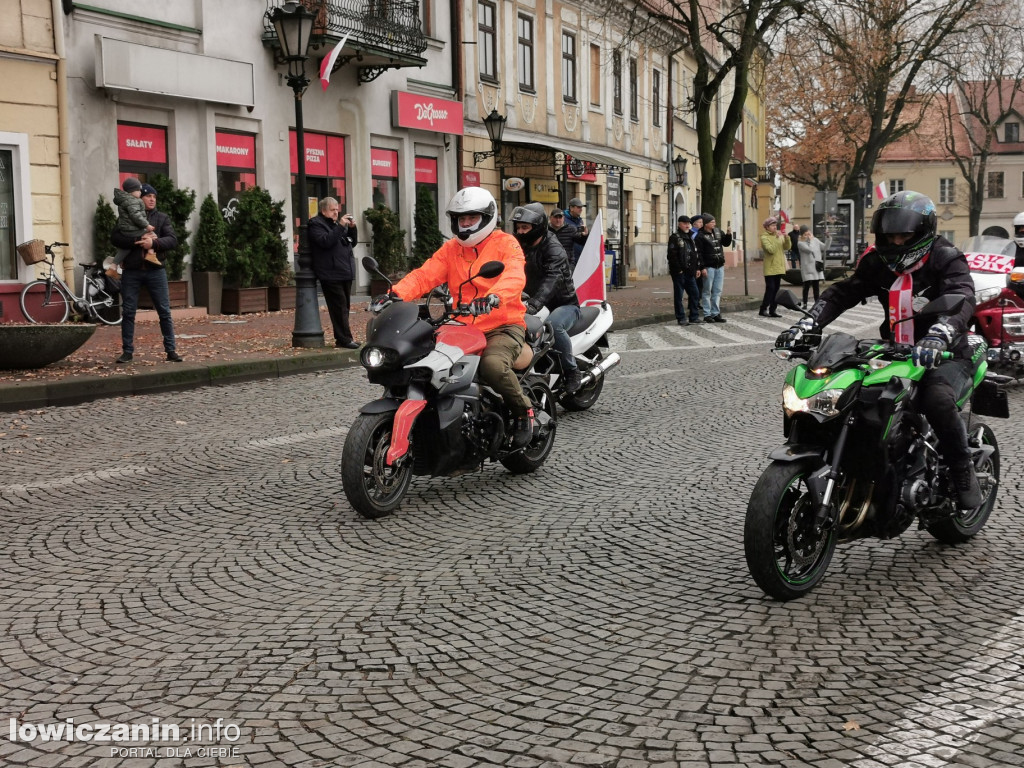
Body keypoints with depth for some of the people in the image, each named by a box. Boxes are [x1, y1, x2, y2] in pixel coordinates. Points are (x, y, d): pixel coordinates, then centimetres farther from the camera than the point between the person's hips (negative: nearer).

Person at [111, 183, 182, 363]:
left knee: (165, 312, 0)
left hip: (155, 270, 0)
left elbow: (173, 240, -3)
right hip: (131, 271, 0)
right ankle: (127, 351, 11)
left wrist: (153, 243, -20)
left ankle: (171, 350, 6)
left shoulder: (162, 218, 10)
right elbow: (115, 238, -6)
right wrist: (138, 241, -19)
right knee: (128, 313, 3)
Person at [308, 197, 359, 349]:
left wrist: (352, 228, 4)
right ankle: (345, 339, -10)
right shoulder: (316, 224, -3)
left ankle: (343, 338, 12)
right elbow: (325, 241, -20)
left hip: (345, 273, 8)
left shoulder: (338, 223, 22)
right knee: (339, 307, -10)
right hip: (331, 274, -8)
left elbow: (353, 242, 21)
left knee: (344, 307, 8)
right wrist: (340, 227, -22)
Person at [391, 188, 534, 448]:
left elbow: (514, 277, -21)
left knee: (492, 364, -35)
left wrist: (493, 297, -43)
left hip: (503, 326, -5)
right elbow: (424, 275, 0)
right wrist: (397, 292, -21)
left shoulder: (506, 244, -1)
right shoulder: (451, 249, 15)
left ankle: (523, 410, -8)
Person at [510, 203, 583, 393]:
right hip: (538, 304, 7)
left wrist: (533, 305, -52)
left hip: (564, 304, -7)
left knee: (553, 325, -38)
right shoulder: (520, 247, 7)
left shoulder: (553, 249, -18)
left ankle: (572, 372, -20)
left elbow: (552, 279, -36)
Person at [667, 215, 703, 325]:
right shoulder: (674, 238, -6)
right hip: (679, 272, -7)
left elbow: (695, 254, 22)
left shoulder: (690, 237, 18)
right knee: (678, 295, -1)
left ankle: (694, 316, 15)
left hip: (690, 272, 8)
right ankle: (681, 318, 4)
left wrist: (697, 268, 13)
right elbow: (672, 256, -14)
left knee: (695, 293, 7)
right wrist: (679, 269, -17)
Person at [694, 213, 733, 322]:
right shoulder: (700, 236, -9)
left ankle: (715, 313, 15)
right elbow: (699, 253, -13)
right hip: (709, 267, -6)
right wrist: (702, 267, -18)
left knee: (717, 291, 9)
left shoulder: (718, 231, 11)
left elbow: (726, 244, 18)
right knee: (707, 291, 0)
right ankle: (707, 314, 4)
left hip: (720, 266, 6)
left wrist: (728, 235, -1)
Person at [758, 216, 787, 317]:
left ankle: (772, 310, 10)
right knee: (770, 289, -10)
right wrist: (777, 238, -16)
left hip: (779, 267, 6)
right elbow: (770, 249, -19)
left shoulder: (779, 236, 13)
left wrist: (786, 238, -10)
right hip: (770, 268, -6)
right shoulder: (764, 237, -6)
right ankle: (763, 310, -5)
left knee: (776, 289, 6)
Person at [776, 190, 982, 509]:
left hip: (944, 356, -5)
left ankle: (963, 471, -13)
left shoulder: (946, 260, -10)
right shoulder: (877, 262, 6)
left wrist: (938, 336, -49)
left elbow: (962, 299, -28)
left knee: (937, 399, -35)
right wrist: (808, 324, -19)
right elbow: (842, 292, -1)